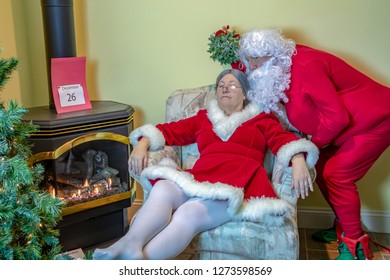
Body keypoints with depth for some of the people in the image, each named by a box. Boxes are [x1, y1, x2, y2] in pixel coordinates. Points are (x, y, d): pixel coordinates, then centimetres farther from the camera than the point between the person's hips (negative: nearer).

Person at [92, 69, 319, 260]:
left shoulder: (261, 119, 22)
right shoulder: (204, 118, 30)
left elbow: (284, 139, 5)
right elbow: (170, 131, 23)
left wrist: (299, 161, -17)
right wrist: (143, 144, 3)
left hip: (240, 180, -3)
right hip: (202, 177, 4)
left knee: (191, 212, -33)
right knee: (163, 189, -31)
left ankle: (138, 259, -45)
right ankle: (130, 244, -51)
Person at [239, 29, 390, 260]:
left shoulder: (305, 66, -27)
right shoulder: (281, 71, 1)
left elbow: (336, 116, -27)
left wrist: (315, 142, -13)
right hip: (348, 124, 9)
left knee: (336, 175, -13)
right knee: (322, 169, 7)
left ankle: (356, 245, 0)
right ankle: (343, 227, 24)